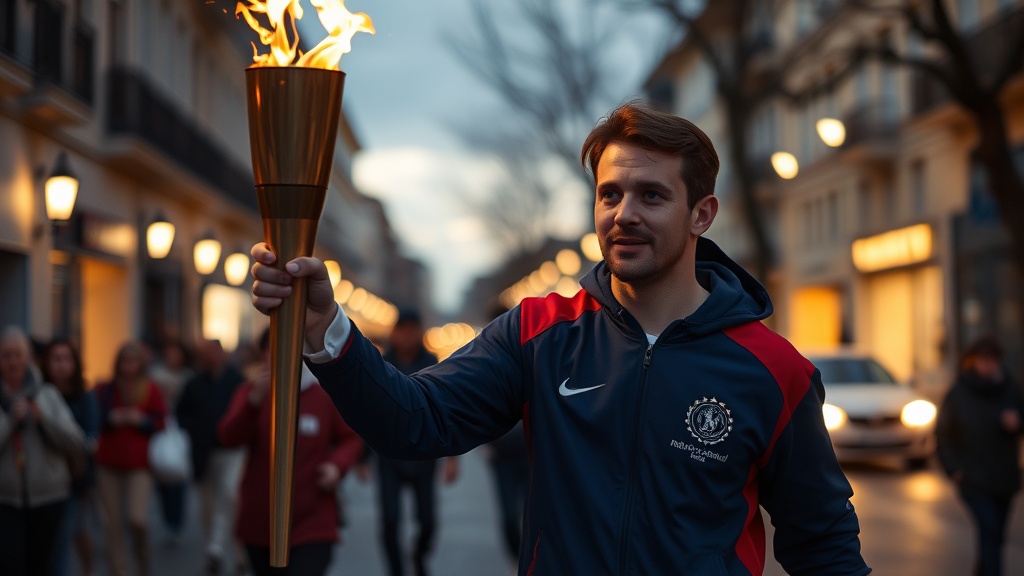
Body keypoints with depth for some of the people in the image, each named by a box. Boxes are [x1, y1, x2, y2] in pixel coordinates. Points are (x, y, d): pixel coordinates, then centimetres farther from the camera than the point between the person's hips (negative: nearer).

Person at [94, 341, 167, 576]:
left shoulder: (151, 390, 3)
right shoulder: (105, 390, 8)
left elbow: (161, 423, 4)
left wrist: (141, 420, -13)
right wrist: (110, 419, -8)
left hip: (139, 464, -2)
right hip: (108, 464, 2)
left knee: (138, 518, -13)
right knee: (113, 523, 0)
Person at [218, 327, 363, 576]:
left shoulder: (325, 394, -3)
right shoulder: (250, 392, -1)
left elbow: (350, 439, 10)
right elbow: (228, 438, -18)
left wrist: (338, 465, -12)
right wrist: (255, 401, -35)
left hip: (312, 524, -3)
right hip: (261, 522, 3)